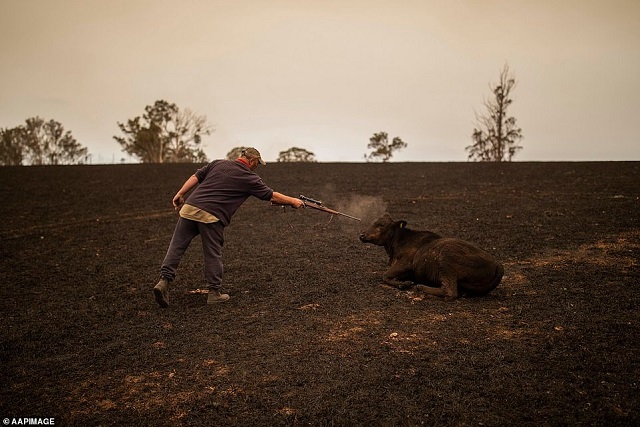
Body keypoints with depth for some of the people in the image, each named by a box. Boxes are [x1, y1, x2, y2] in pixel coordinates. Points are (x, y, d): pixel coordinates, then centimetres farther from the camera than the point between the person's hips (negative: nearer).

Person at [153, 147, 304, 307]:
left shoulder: (217, 163, 17)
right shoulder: (250, 178, 5)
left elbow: (196, 177, 12)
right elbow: (272, 196, 11)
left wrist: (180, 194, 15)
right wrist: (293, 201, 22)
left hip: (190, 208, 4)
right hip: (212, 216, -4)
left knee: (176, 247, 7)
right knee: (213, 255, 7)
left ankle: (164, 281, -3)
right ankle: (214, 293, 14)